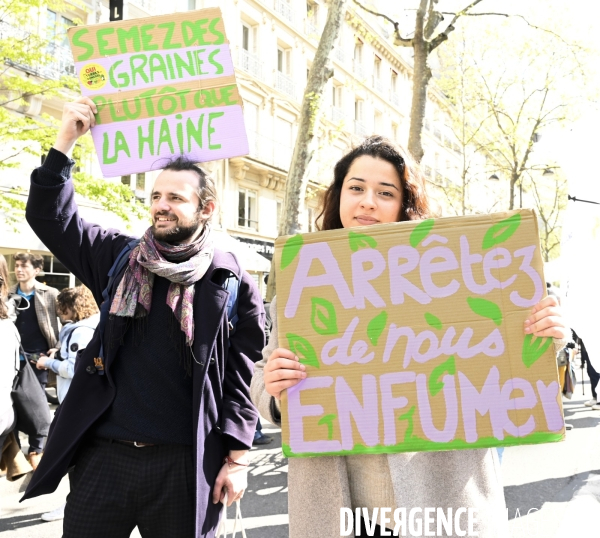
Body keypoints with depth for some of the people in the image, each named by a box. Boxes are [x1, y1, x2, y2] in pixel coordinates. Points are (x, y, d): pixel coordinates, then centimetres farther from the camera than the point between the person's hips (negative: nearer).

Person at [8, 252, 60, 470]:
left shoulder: (50, 294, -2)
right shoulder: (9, 296, 7)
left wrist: (58, 348, -8)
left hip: (39, 357, -3)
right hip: (13, 358, 3)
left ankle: (36, 449, 15)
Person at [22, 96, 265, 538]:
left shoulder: (233, 284, -2)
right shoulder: (119, 258, 7)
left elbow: (244, 378, -3)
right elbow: (51, 217, 4)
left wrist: (237, 458, -6)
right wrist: (65, 142, -6)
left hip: (185, 465, -2)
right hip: (104, 455, 3)